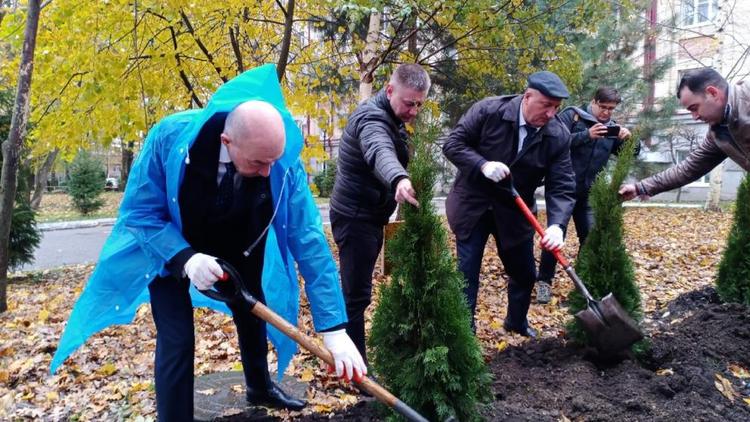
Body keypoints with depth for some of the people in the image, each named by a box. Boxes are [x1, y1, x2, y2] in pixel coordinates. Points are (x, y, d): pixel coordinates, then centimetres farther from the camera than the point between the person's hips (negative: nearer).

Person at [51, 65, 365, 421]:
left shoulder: (283, 161, -32)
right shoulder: (170, 137, -36)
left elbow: (309, 241, -31)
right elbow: (140, 212, -23)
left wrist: (334, 329, -34)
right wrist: (184, 257, -42)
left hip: (235, 250, 3)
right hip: (169, 247, -2)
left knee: (251, 313, 19)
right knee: (176, 339, -12)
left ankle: (260, 387, 48)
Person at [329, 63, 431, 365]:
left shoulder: (392, 116, 9)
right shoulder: (373, 118, -24)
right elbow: (380, 152, -49)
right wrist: (399, 180, -66)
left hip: (370, 215, 10)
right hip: (355, 216, -10)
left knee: (358, 289, 20)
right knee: (356, 294, -8)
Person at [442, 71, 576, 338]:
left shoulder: (559, 136, -12)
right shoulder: (488, 110, -18)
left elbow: (562, 187, -13)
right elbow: (452, 144, -14)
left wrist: (556, 225, -31)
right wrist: (483, 165, -30)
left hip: (514, 212, 3)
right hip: (473, 205, -3)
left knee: (524, 273, 16)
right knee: (467, 274, -2)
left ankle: (517, 322, 44)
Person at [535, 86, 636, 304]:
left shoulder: (612, 128, 10)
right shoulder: (572, 115, -5)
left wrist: (628, 139, -13)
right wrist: (586, 135, -28)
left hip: (588, 193, 5)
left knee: (590, 237, 8)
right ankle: (544, 281, 5)